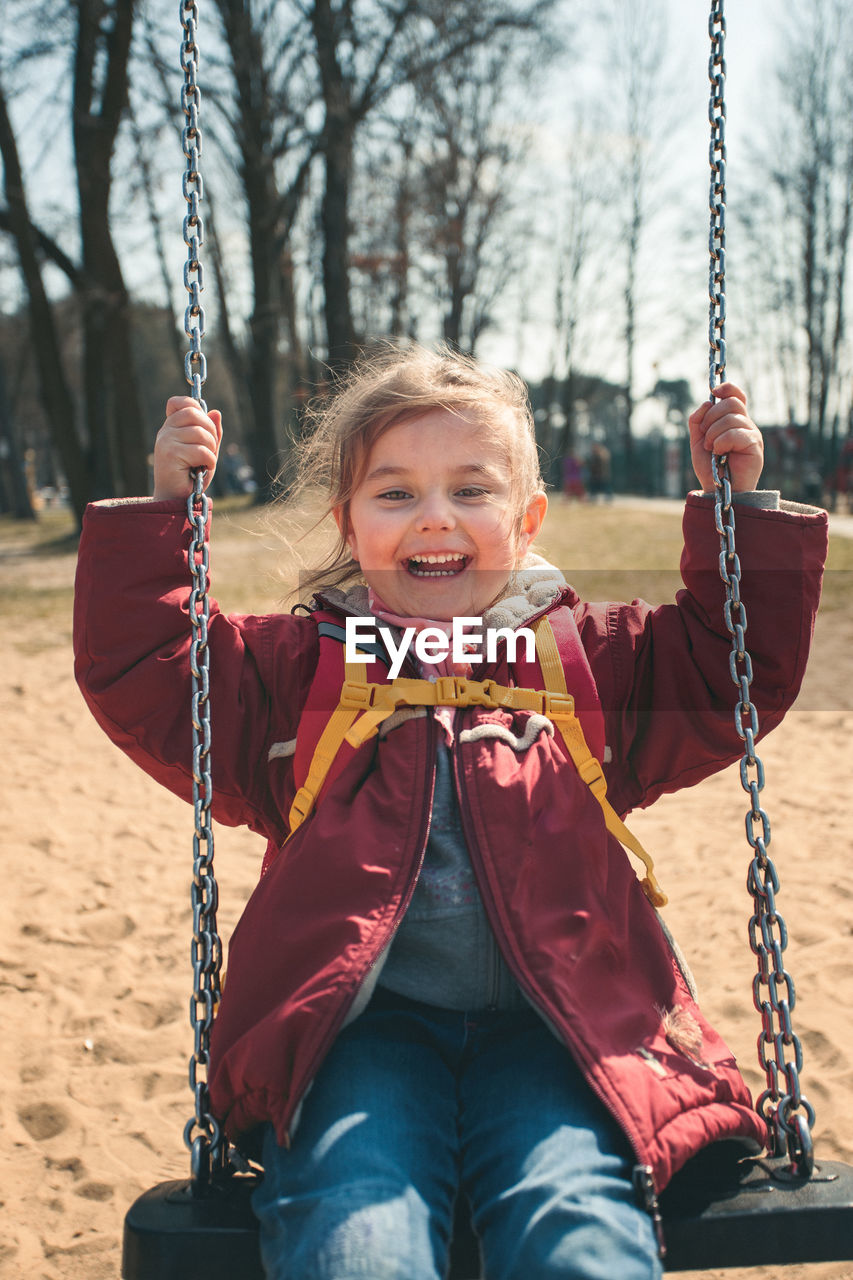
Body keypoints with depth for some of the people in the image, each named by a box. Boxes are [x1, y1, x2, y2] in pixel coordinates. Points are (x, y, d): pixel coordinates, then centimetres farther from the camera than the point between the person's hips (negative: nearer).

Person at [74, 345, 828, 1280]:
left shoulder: (590, 659, 18)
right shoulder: (298, 670, 15)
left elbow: (741, 677, 21)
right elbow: (137, 679, 10)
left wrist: (738, 507, 15)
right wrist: (166, 507, 4)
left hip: (547, 1025, 1)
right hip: (360, 1025, 0)